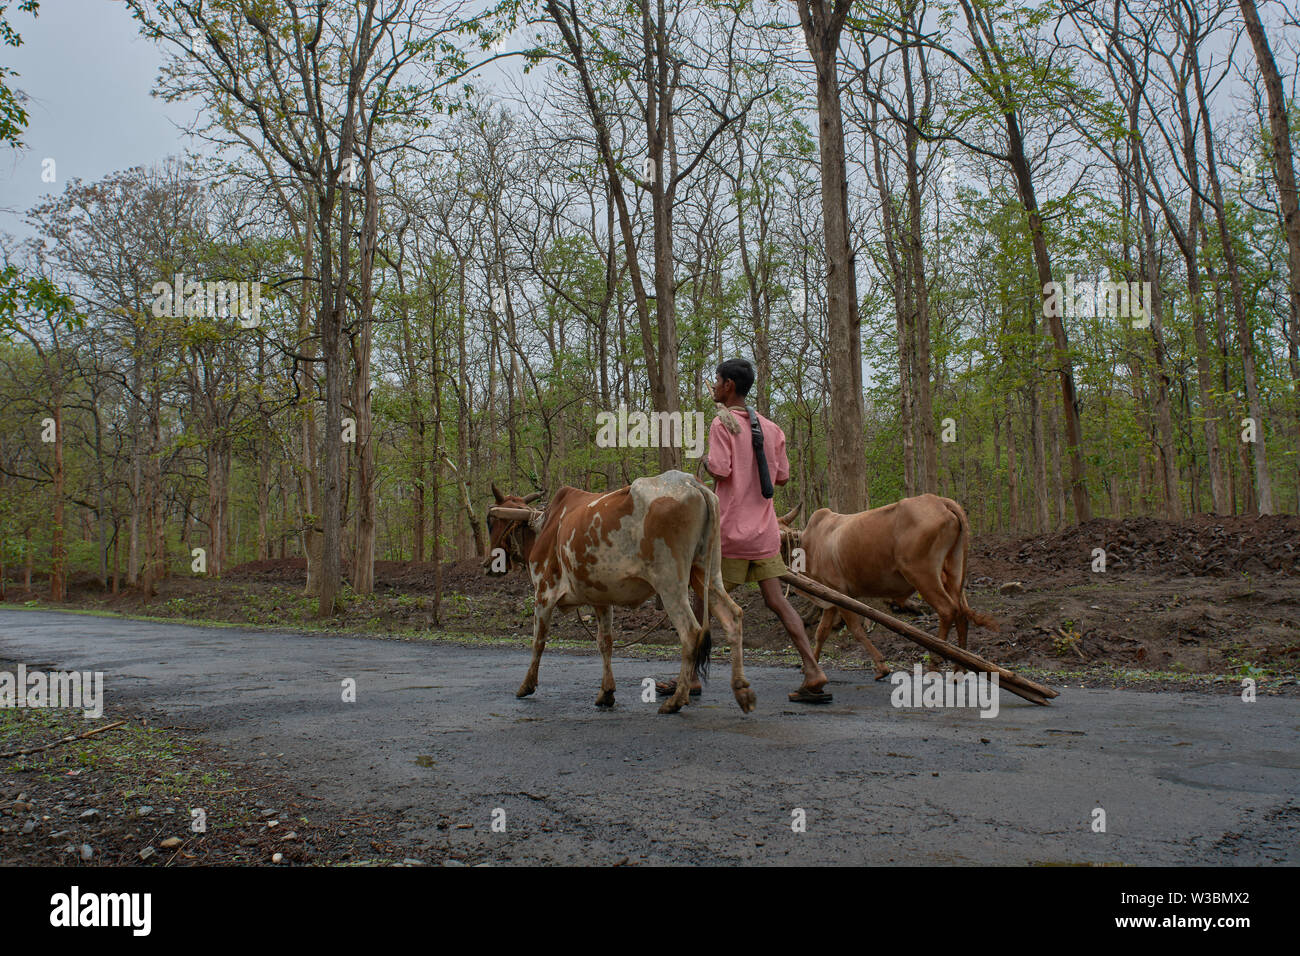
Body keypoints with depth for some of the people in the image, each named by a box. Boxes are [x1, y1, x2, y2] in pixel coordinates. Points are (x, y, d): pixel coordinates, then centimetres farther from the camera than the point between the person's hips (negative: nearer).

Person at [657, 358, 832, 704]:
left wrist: (705, 458, 2)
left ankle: (691, 677, 13)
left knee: (702, 600, 6)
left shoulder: (722, 423, -8)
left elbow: (720, 469, -18)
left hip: (730, 531, -6)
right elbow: (782, 476, 13)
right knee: (778, 601, 5)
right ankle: (813, 673, -4)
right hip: (765, 532, 6)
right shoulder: (771, 428, 11)